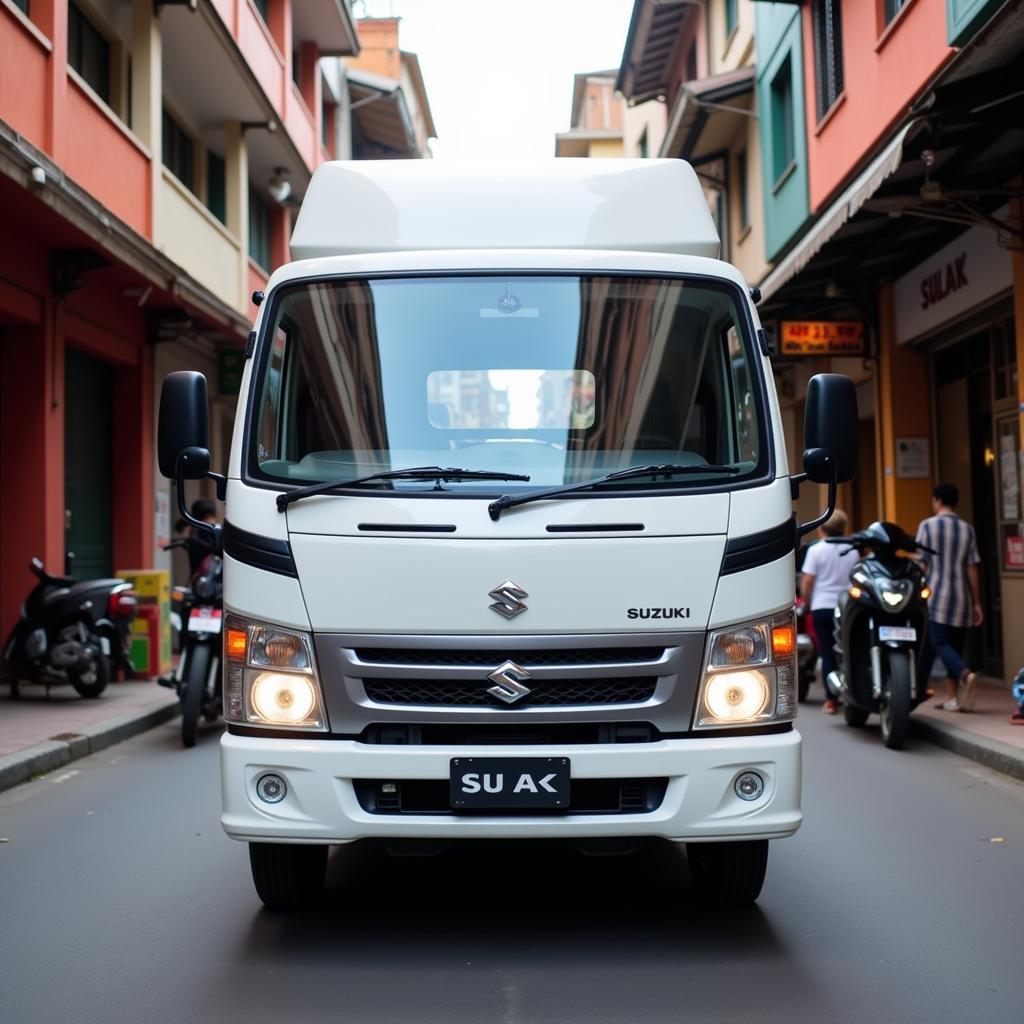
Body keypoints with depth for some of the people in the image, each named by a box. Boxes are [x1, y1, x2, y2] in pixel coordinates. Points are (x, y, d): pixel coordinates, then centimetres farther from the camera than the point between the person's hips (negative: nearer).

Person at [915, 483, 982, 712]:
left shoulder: (928, 526, -1)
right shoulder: (967, 529, 7)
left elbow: (921, 564, -3)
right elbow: (972, 569, 5)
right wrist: (976, 603, 9)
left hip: (936, 596, -4)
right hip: (961, 598, 4)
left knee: (939, 643, -7)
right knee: (956, 645, 9)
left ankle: (965, 675, -32)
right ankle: (953, 697, 6)